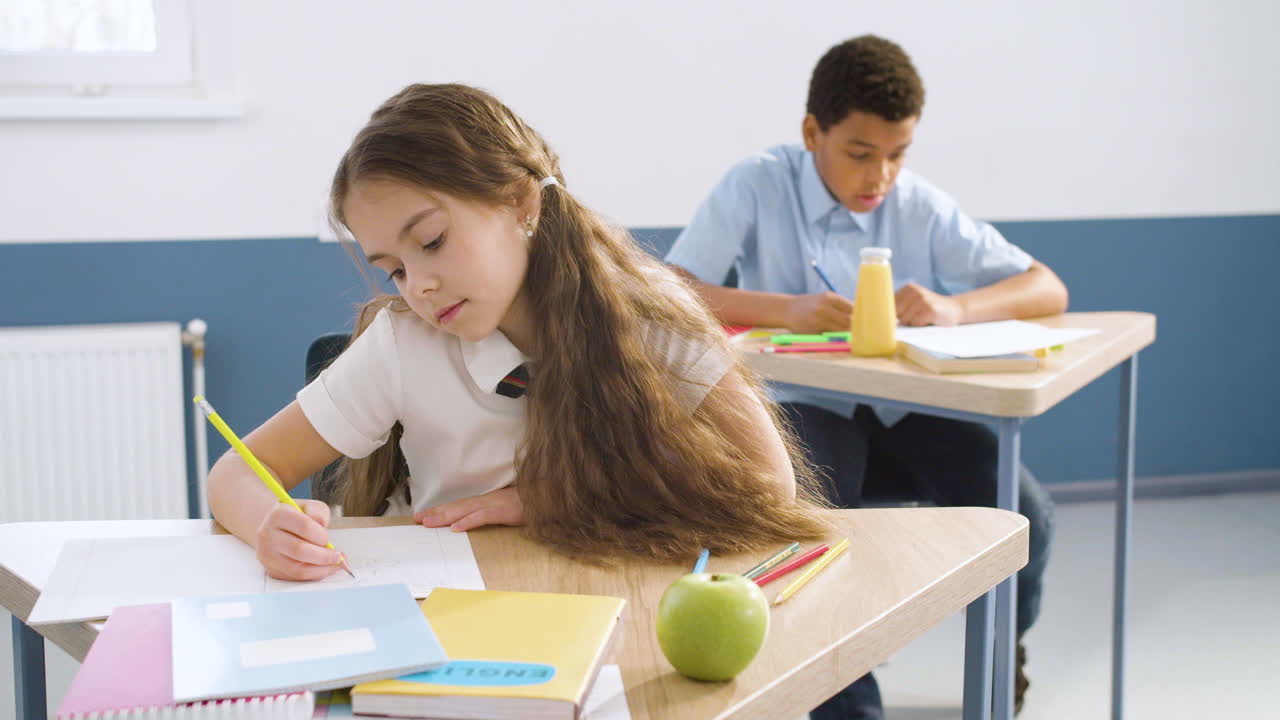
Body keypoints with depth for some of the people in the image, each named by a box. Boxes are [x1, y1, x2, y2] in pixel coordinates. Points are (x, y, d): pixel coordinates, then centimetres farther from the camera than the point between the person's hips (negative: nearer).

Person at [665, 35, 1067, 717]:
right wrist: (788, 309, -32)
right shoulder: (757, 187, -8)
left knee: (1024, 511, -18)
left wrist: (955, 308, -27)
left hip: (905, 409, 3)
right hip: (805, 406, -3)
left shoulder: (922, 207, -2)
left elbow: (1047, 289, -5)